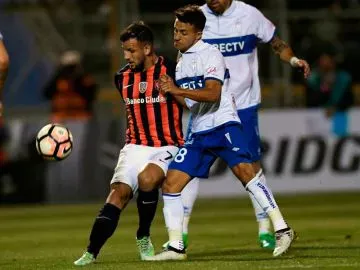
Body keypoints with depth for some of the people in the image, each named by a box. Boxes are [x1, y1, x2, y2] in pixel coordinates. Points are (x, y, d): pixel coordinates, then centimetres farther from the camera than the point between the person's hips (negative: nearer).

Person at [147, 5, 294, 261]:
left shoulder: (210, 55, -7)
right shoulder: (182, 62, 17)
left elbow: (213, 94, -20)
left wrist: (178, 90, -25)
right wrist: (170, 91, 6)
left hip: (224, 125, -8)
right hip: (199, 134, 8)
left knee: (244, 170, -28)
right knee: (171, 183, -1)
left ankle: (282, 230, -25)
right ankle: (176, 247, 7)